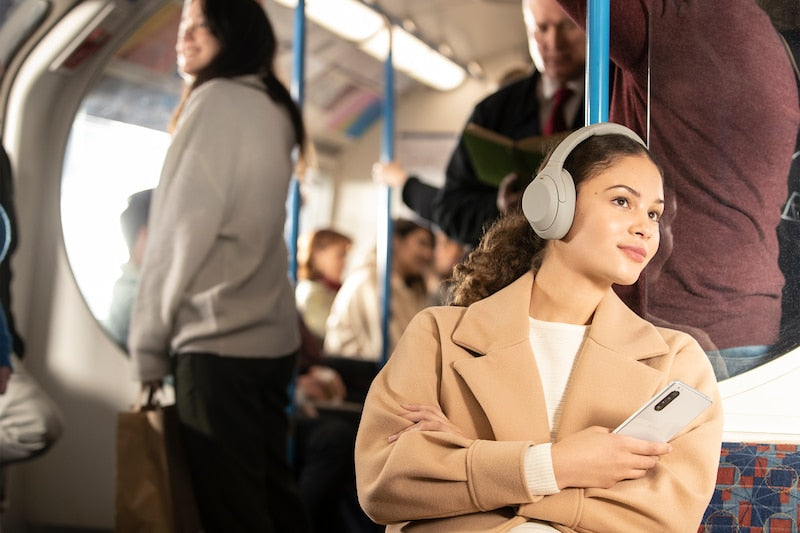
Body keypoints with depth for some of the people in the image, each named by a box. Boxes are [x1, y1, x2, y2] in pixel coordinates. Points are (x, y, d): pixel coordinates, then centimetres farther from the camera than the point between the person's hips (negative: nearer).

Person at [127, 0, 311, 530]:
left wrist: (149, 346, -7)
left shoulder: (217, 100, -9)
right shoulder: (274, 109, 14)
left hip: (219, 340, -8)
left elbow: (182, 231, -12)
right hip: (272, 335, 8)